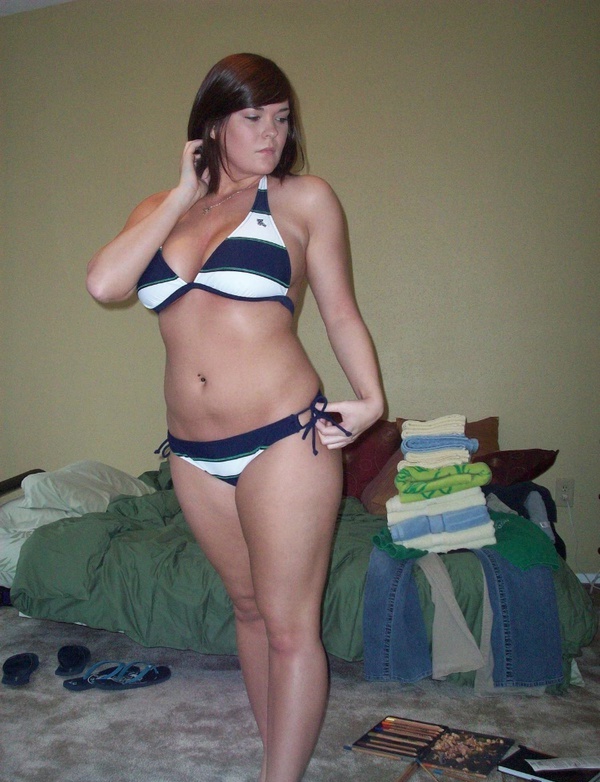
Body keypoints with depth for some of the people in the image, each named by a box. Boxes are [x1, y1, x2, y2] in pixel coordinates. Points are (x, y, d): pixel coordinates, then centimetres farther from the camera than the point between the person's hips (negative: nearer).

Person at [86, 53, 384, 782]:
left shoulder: (303, 198, 0)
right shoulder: (160, 210, 10)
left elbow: (340, 312, 1)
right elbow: (103, 283, -8)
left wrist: (370, 397, -13)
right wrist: (183, 195, -3)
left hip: (284, 440, -5)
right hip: (195, 453, 5)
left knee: (289, 626, 2)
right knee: (249, 608, 18)